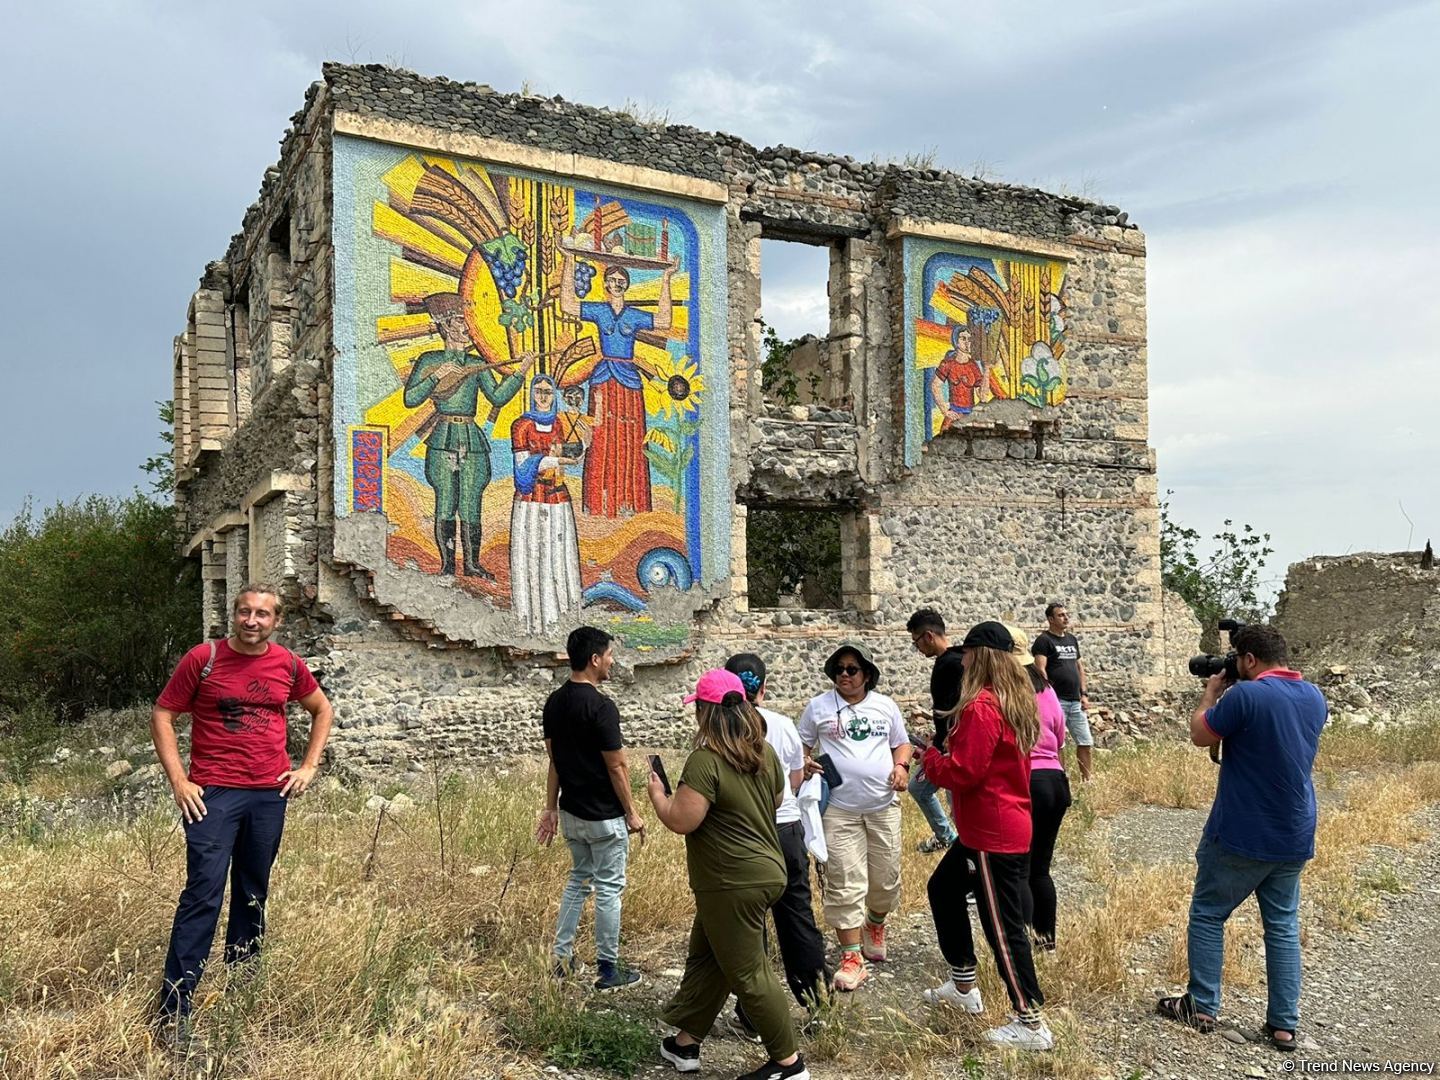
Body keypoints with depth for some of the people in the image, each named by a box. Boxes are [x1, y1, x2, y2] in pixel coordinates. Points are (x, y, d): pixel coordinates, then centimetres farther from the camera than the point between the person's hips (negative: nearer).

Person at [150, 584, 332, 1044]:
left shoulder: (288, 665, 6)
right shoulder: (203, 659, -3)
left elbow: (322, 710, 21)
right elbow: (161, 716, 1)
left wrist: (308, 766, 11)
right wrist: (178, 781, -7)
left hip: (270, 794, 4)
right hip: (213, 793, -3)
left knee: (253, 896, 11)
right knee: (204, 894, -10)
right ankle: (173, 1010, -4)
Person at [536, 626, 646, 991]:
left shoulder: (554, 702, 2)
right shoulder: (601, 707, -22)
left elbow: (554, 759, 8)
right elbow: (616, 767, -17)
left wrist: (551, 808, 14)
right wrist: (632, 814, -8)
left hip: (571, 812, 8)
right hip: (604, 817, -7)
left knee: (578, 879, 21)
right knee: (608, 889, 5)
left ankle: (562, 958, 26)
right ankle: (608, 970, 14)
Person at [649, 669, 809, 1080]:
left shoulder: (705, 760, -22)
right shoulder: (764, 752, 5)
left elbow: (681, 821, -22)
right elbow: (776, 801, 19)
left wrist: (657, 794, -4)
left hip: (734, 883, -9)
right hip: (765, 871, 9)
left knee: (747, 974, 5)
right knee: (705, 958, 21)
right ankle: (686, 1041, 32)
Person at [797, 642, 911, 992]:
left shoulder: (885, 706, 7)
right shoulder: (819, 706, 0)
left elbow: (901, 743, 16)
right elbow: (800, 746, 8)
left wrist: (901, 766, -4)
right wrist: (804, 763, -13)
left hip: (883, 807, 3)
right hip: (839, 810, -2)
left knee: (886, 879, 12)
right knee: (845, 885, -5)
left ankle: (875, 925, 42)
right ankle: (852, 959, 3)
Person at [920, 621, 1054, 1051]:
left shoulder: (981, 707, -21)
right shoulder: (1016, 702, 8)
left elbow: (963, 772, -22)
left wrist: (931, 759, -4)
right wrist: (947, 753, 8)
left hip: (993, 836, -10)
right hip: (1011, 825, 10)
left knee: (1003, 927, -1)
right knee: (942, 887, 23)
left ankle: (1031, 1023, 8)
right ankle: (963, 985, 34)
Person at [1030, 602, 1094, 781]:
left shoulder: (1071, 639, 17)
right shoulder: (1044, 640, -6)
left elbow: (1080, 667, 20)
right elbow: (1040, 670, -13)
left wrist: (1084, 694, 12)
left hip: (1075, 701, 7)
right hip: (1056, 700, -7)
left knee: (1085, 742, 9)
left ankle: (1087, 779, 19)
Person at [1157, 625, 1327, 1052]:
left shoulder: (1245, 695, -20)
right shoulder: (1314, 698, 4)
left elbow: (1199, 736, -8)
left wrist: (1211, 693, 6)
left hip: (1241, 836, -6)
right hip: (1295, 838, 6)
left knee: (1207, 915, 8)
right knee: (1283, 926, 13)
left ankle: (1202, 1008, 13)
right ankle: (1284, 1024, 15)